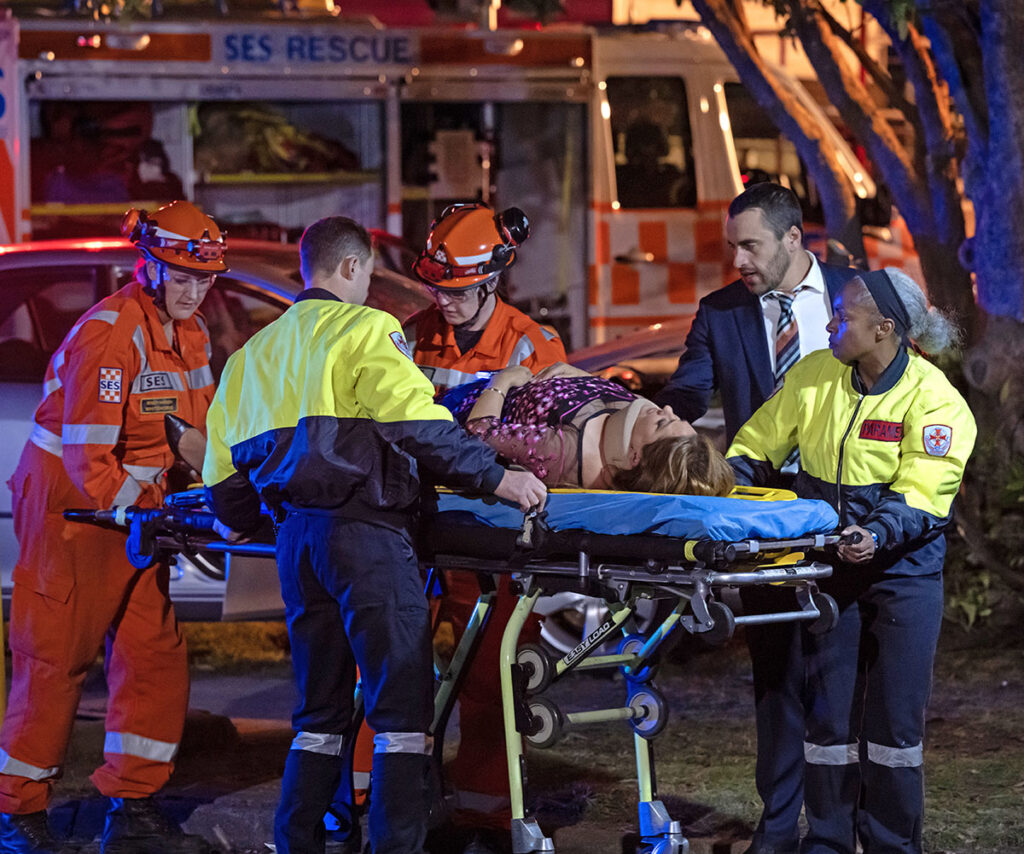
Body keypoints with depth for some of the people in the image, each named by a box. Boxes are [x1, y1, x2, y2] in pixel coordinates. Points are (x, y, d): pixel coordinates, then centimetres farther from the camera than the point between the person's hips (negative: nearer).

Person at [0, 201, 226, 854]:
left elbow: (199, 426, 12)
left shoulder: (191, 333, 7)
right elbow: (88, 457, -25)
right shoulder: (110, 333, -21)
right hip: (68, 506, -8)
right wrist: (148, 518, -26)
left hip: (135, 506, 8)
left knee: (156, 652, 3)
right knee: (56, 660, -3)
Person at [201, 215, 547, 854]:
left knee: (321, 708, 15)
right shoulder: (365, 328, -2)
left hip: (295, 534, 8)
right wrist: (496, 476, -13)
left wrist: (245, 521, 35)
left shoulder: (256, 351, 20)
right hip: (364, 533, -7)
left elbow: (223, 462, 20)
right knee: (403, 704, -7)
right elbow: (414, 420, -15)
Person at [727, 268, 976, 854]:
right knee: (828, 714, 4)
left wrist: (879, 534, -38)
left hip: (902, 569, -3)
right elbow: (757, 446, 11)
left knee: (894, 718, 0)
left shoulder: (933, 399, -12)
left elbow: (921, 497, -20)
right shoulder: (815, 375, 1)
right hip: (830, 568, 3)